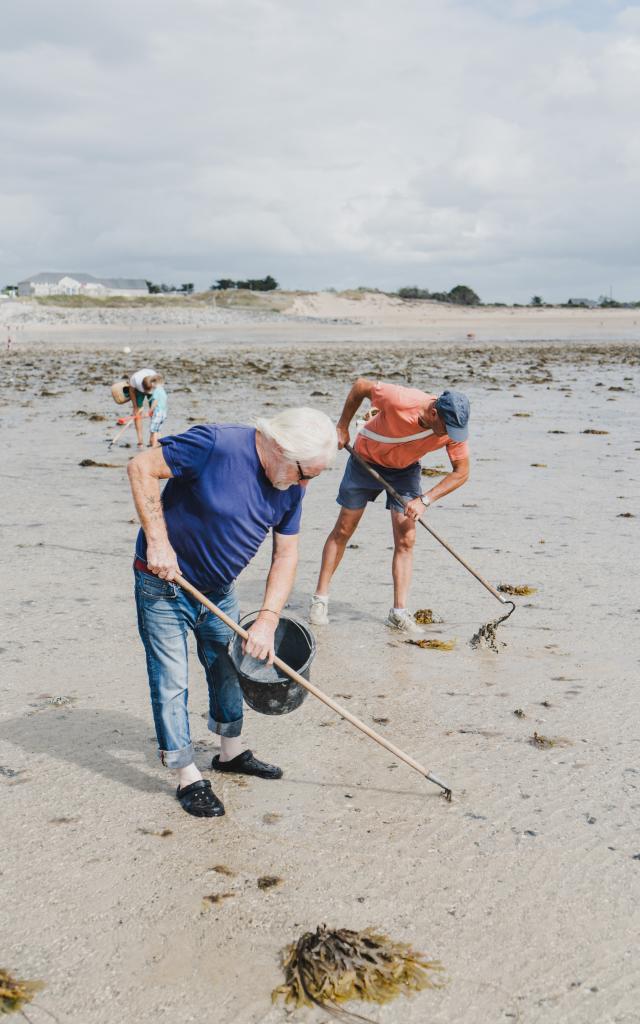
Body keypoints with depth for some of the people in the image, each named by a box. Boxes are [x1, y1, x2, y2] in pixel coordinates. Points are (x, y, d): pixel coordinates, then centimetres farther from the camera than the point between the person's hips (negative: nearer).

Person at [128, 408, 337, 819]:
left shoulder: (291, 487, -7)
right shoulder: (215, 444, -29)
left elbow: (286, 554, -3)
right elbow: (142, 467, -24)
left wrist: (268, 620, -12)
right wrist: (158, 542, -27)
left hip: (219, 590, 7)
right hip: (164, 585, -7)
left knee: (228, 669, 19)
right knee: (171, 682, -1)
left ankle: (231, 752, 39)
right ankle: (189, 779, 12)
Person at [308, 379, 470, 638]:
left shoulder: (454, 427, -27)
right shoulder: (399, 400, -38)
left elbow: (461, 472, -16)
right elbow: (361, 385, -20)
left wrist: (425, 500, -25)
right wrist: (342, 428, -11)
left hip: (405, 470, 3)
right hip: (366, 459, -2)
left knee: (406, 539, -7)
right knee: (343, 530, 3)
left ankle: (399, 613, -3)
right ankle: (320, 599, 14)